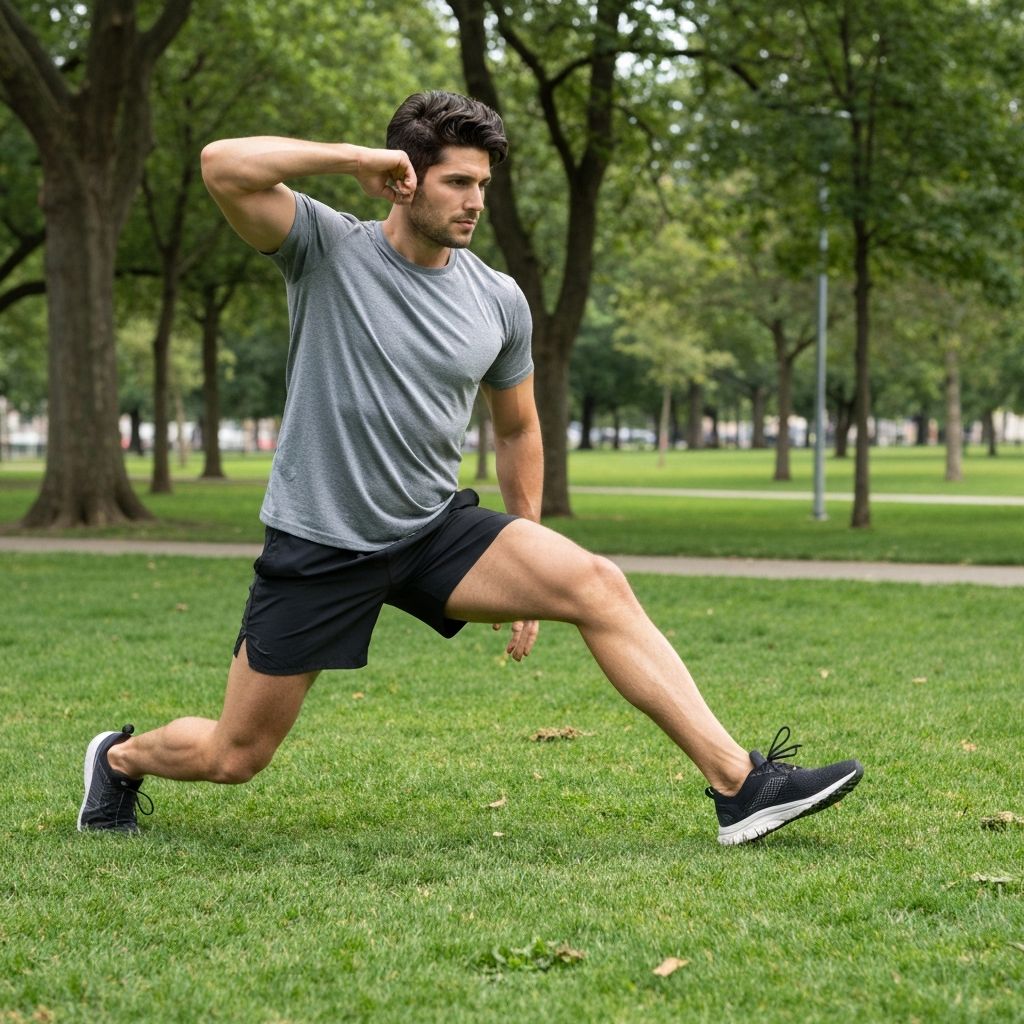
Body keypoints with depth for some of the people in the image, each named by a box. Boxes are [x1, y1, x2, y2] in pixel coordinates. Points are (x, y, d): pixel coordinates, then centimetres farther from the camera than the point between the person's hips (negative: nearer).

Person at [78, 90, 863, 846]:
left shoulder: (499, 302, 1)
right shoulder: (328, 249, -10)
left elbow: (517, 429, 16)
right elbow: (224, 165, -26)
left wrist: (524, 571, 16)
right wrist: (357, 160, -22)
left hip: (437, 530, 3)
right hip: (320, 544, -3)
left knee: (598, 585, -19)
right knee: (232, 757, 3)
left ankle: (740, 785, -20)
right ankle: (119, 757, 38)